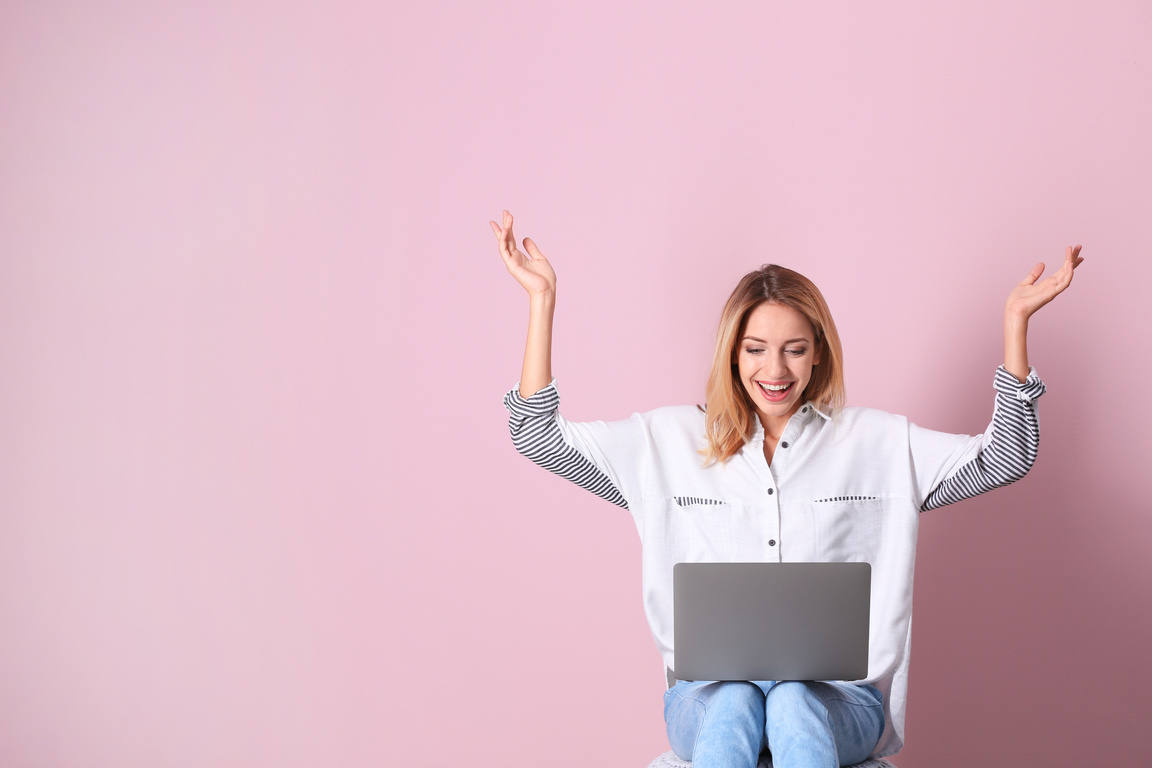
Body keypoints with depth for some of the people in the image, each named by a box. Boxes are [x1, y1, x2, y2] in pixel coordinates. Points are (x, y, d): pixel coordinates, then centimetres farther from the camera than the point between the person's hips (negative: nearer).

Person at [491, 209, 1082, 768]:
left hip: (838, 696, 0)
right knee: (732, 705, -35)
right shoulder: (671, 441, 11)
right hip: (708, 690, 0)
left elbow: (1004, 458, 6)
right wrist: (541, 299, 3)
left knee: (793, 707, -35)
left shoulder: (877, 443, 11)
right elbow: (539, 438, 9)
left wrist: (1015, 318, -1)